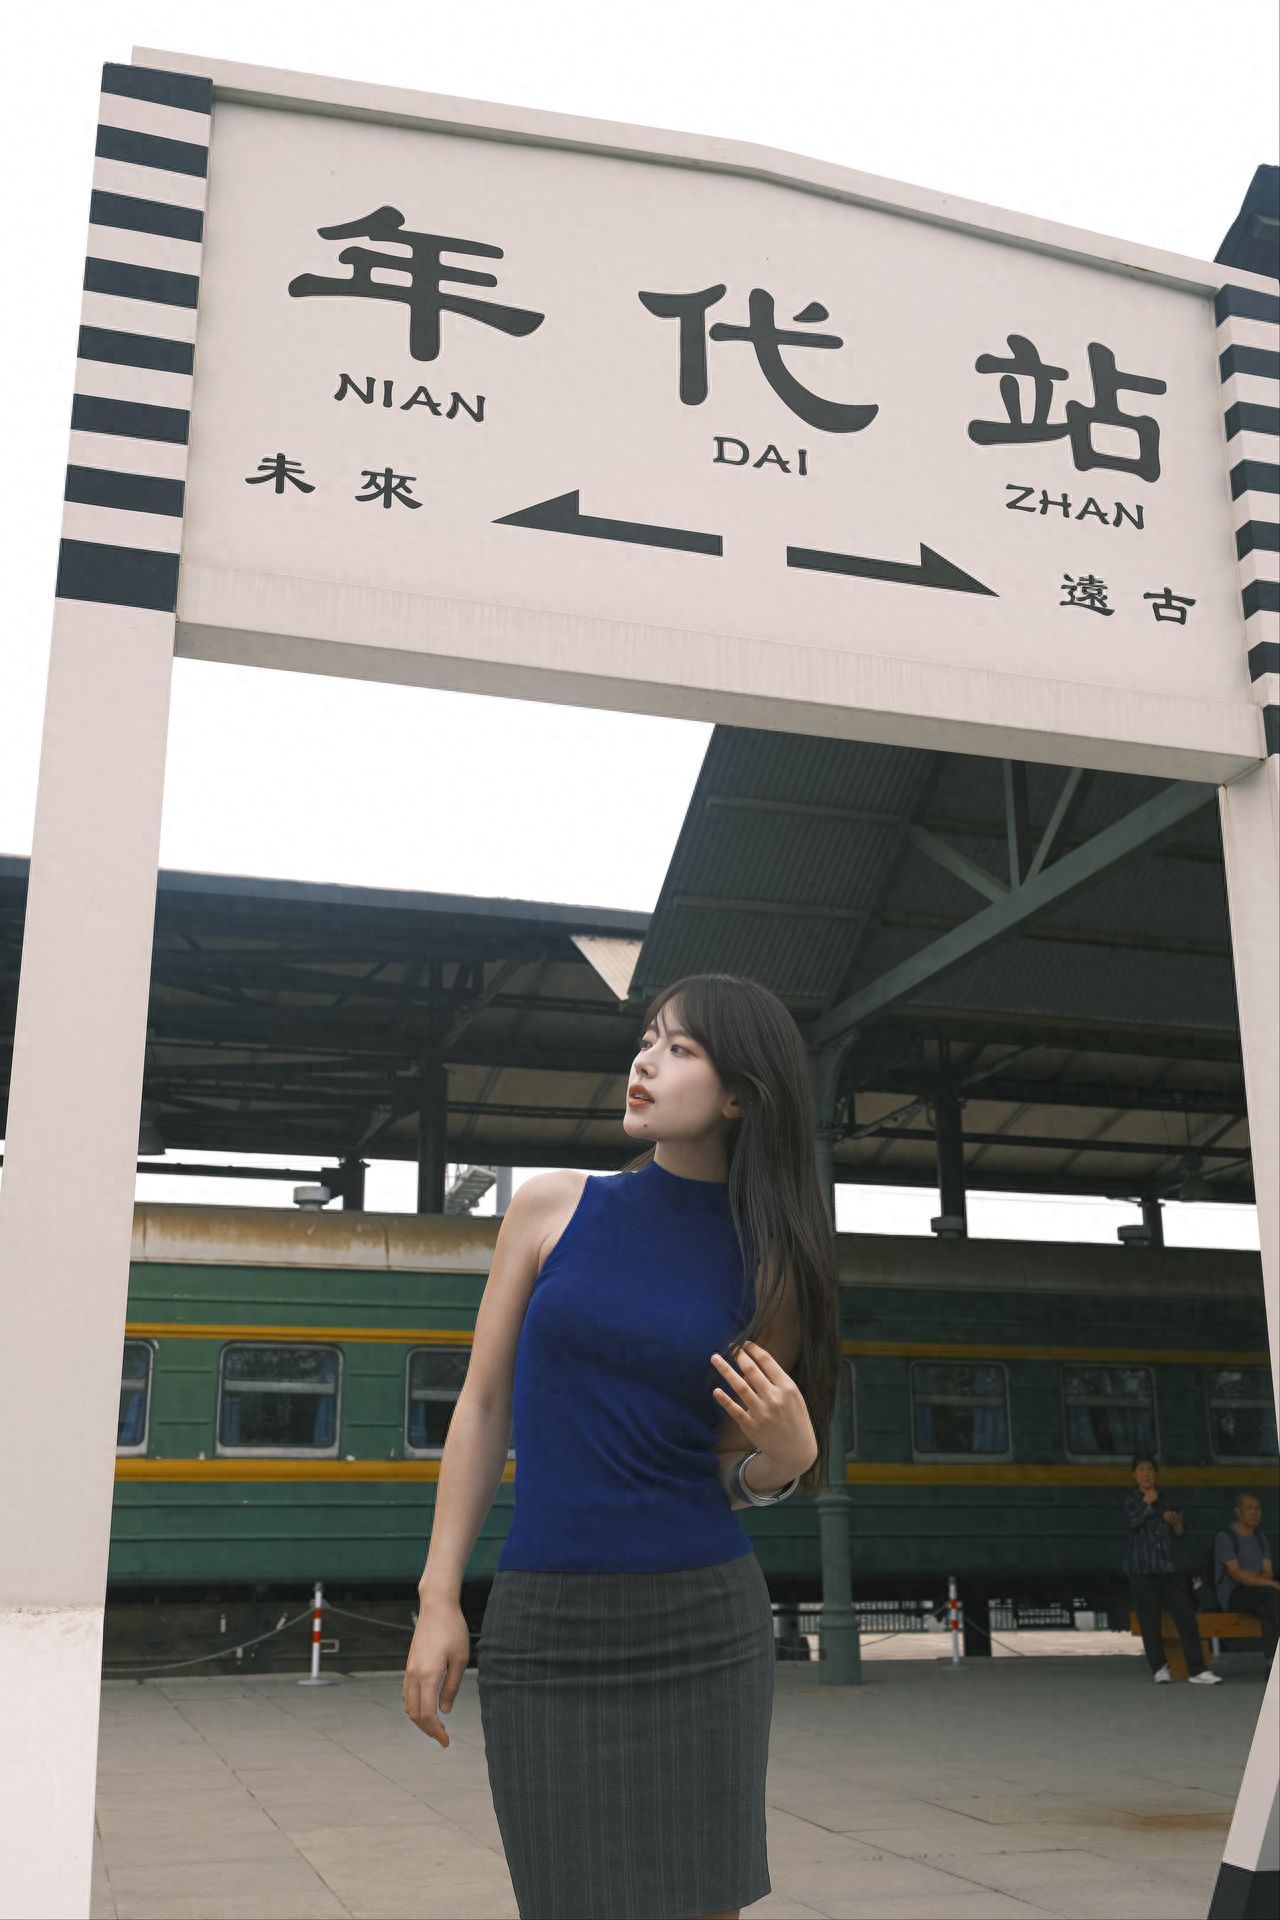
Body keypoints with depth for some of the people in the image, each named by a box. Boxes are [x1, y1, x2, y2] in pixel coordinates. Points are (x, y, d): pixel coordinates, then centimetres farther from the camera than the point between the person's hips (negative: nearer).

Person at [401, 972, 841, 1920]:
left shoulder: (767, 1265, 3)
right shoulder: (551, 1206, 1)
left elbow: (737, 1477, 9)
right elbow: (483, 1406, 4)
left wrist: (786, 1453, -13)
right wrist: (439, 1600, 0)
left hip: (705, 1623, 1)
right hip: (549, 1627, -1)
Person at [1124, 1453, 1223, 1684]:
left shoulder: (1165, 1499, 15)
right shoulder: (1131, 1500, 6)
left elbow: (1181, 1531, 20)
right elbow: (1133, 1520, -16)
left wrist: (1177, 1522, -1)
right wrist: (1147, 1502, -5)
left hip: (1168, 1565, 2)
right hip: (1142, 1568, -2)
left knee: (1185, 1615, -6)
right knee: (1150, 1619, 0)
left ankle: (1197, 1670, -6)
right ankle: (1159, 1667, 15)